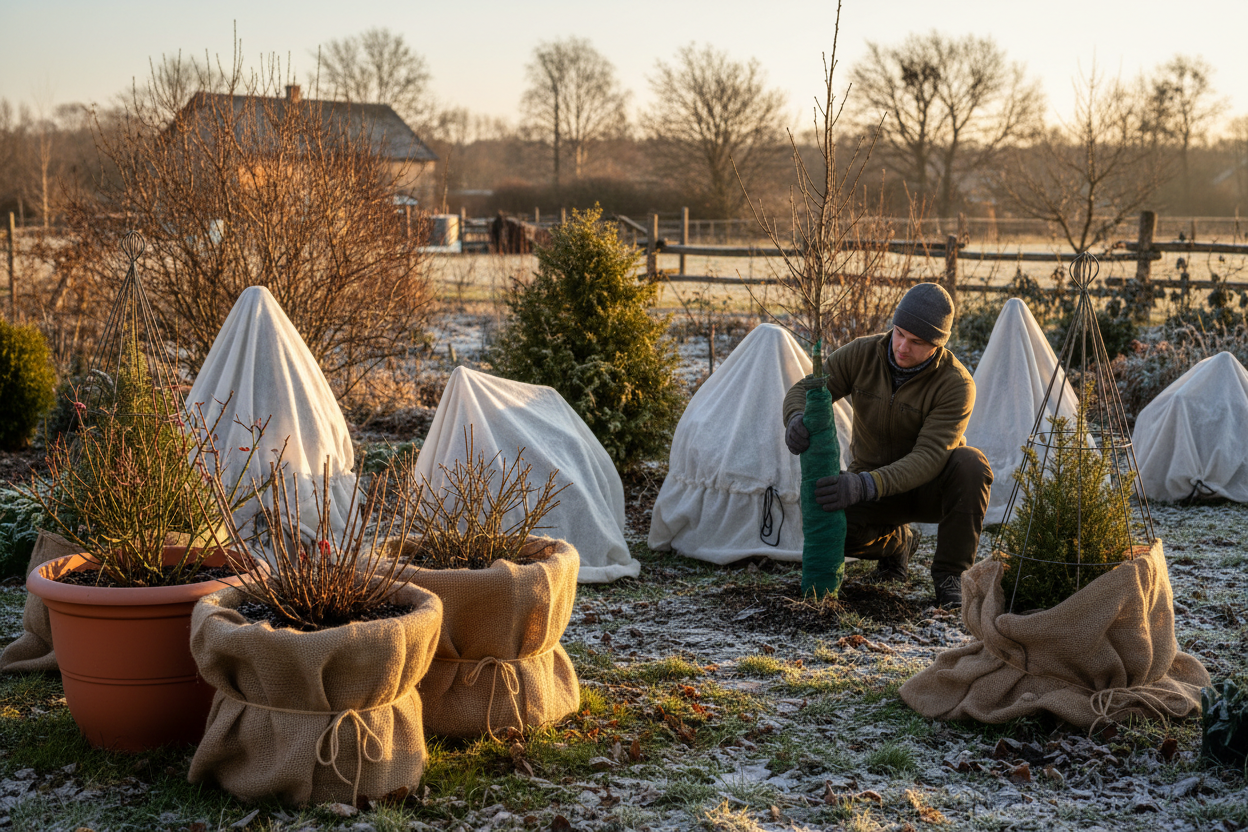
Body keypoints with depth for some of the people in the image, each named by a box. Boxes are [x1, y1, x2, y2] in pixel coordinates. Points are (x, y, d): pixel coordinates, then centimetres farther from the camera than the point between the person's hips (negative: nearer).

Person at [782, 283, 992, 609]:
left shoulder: (956, 384, -26)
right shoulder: (862, 354, -15)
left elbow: (929, 458, -33)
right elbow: (804, 390, -11)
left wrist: (864, 486, -48)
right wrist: (797, 420, -38)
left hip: (931, 487, -2)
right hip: (871, 487, 2)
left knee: (970, 463, -36)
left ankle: (949, 574, -18)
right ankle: (897, 541, 8)